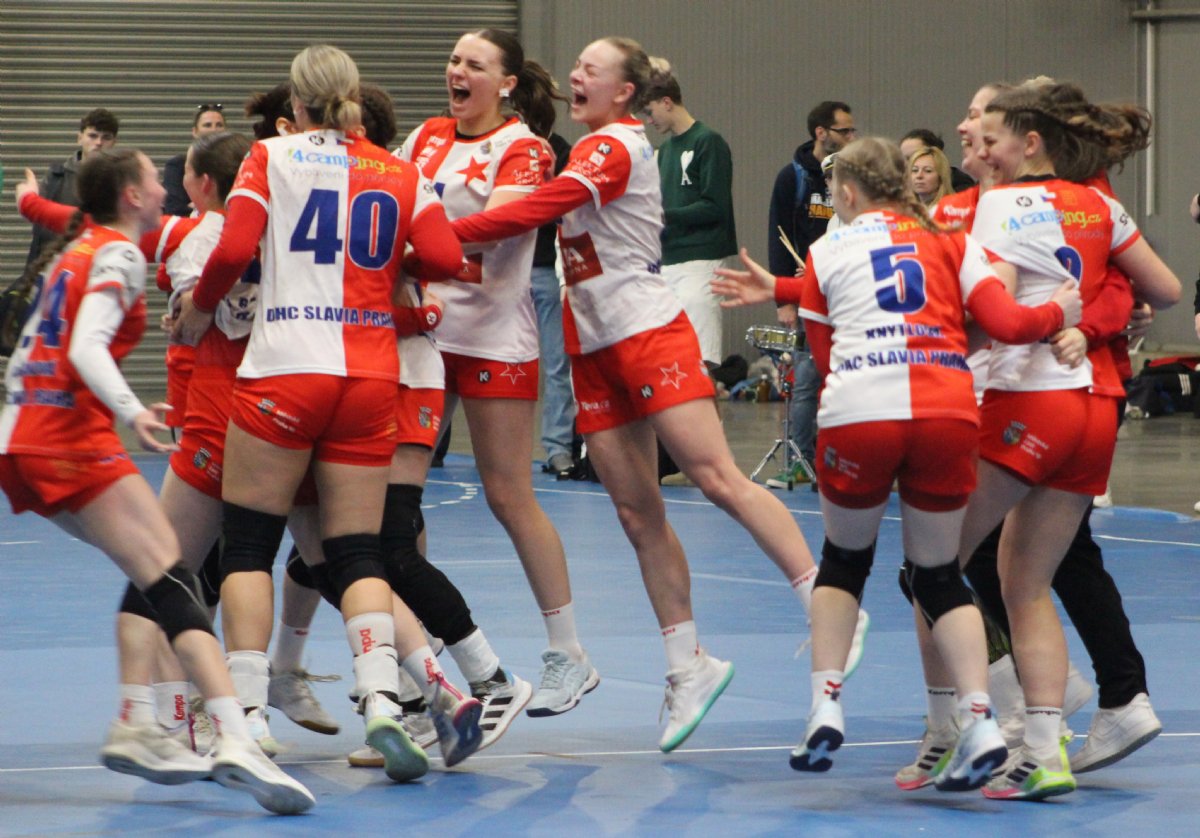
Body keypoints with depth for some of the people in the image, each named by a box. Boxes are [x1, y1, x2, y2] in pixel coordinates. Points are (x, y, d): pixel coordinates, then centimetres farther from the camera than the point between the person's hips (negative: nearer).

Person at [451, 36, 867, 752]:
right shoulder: (597, 149, 17)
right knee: (639, 516, 3)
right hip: (596, 349, 9)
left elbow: (533, 211, -21)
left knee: (719, 479, -15)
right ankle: (688, 666, 7)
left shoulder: (615, 147, -11)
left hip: (649, 333, -9)